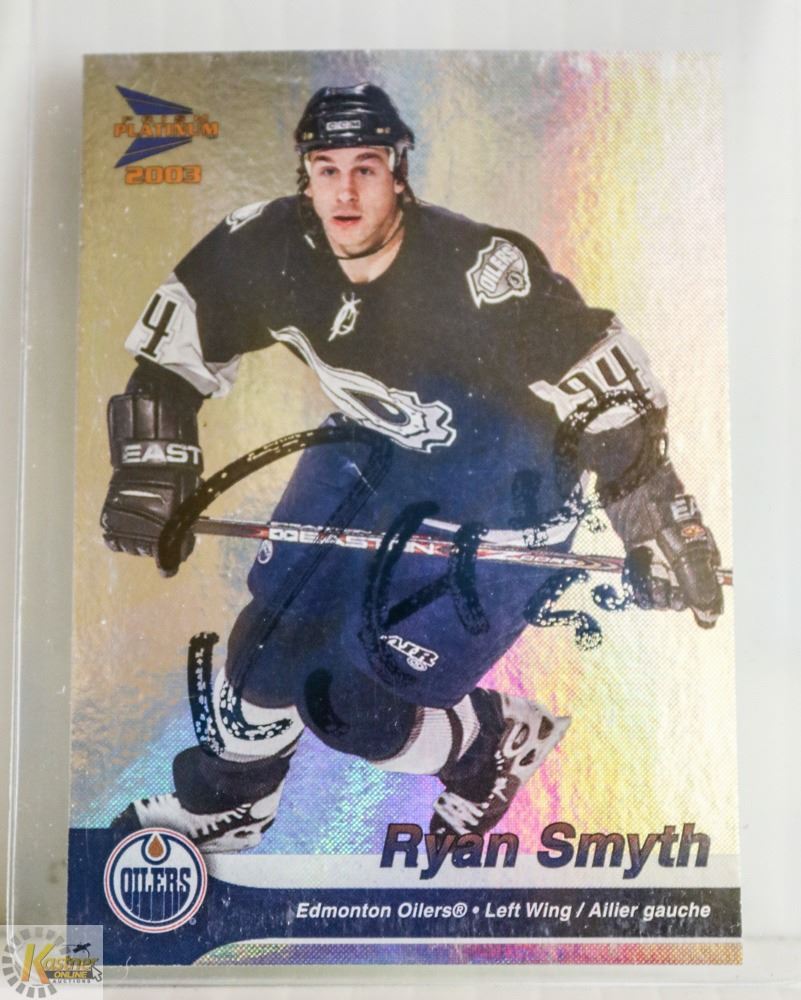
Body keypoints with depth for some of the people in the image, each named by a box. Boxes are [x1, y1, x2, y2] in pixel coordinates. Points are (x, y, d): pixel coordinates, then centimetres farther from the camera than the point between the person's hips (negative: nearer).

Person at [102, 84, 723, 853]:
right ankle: (223, 804, 40)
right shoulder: (266, 249, -15)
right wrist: (149, 472, -9)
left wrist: (662, 535, -23)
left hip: (500, 492, -5)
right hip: (375, 451, 6)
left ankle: (497, 746, 25)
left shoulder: (480, 274, -31)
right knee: (273, 633, 11)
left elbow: (612, 391, -25)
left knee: (349, 707, -7)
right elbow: (170, 353, -3)